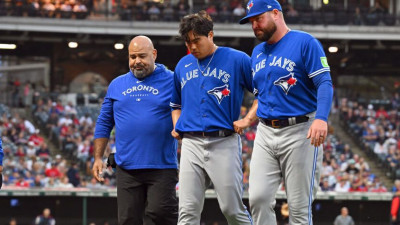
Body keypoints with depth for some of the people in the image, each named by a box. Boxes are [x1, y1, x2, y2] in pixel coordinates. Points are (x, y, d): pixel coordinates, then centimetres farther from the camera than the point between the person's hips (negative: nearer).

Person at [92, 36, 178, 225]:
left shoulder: (171, 81, 2)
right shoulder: (117, 85, 13)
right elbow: (103, 124, 18)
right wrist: (98, 158, 12)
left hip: (161, 165, -4)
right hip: (127, 167, 4)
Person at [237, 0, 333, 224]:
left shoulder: (305, 42, -3)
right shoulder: (257, 52, 19)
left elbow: (325, 83, -12)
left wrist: (321, 118, -27)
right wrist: (248, 120, 12)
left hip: (299, 131, -6)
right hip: (265, 132, 6)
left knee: (299, 206, -5)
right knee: (258, 198, -7)